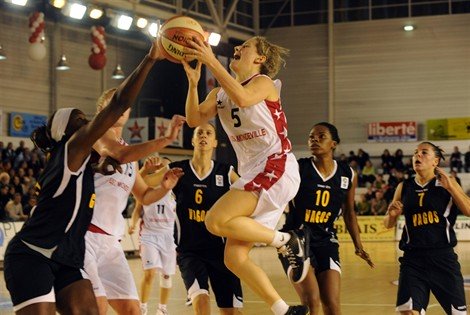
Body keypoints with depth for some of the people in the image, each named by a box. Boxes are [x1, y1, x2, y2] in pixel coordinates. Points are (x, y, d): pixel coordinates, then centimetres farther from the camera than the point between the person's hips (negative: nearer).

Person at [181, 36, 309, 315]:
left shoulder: (263, 83, -2)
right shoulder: (219, 94, 18)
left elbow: (242, 98, -26)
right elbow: (194, 119, 0)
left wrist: (211, 61, -28)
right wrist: (193, 82, -13)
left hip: (277, 168, -8)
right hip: (254, 175, 8)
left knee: (216, 221, -22)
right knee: (235, 257, -1)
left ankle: (287, 241, -9)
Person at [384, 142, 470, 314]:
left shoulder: (447, 183, 3)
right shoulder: (404, 187, 9)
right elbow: (388, 224, 15)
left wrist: (450, 187, -16)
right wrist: (392, 214, -8)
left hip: (443, 257, -1)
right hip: (413, 258, 1)